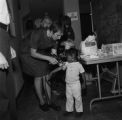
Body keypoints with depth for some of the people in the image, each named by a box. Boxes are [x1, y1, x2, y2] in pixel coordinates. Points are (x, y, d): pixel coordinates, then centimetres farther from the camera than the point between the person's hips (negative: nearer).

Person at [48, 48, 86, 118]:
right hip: (68, 84, 5)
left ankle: (79, 111, 21)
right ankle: (69, 110, 29)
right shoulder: (67, 64, 0)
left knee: (77, 98, 6)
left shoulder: (79, 65, -13)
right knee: (69, 98, 15)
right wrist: (52, 72, -8)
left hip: (76, 84, -5)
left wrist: (84, 82, -2)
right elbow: (60, 68, -2)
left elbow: (83, 74, -5)